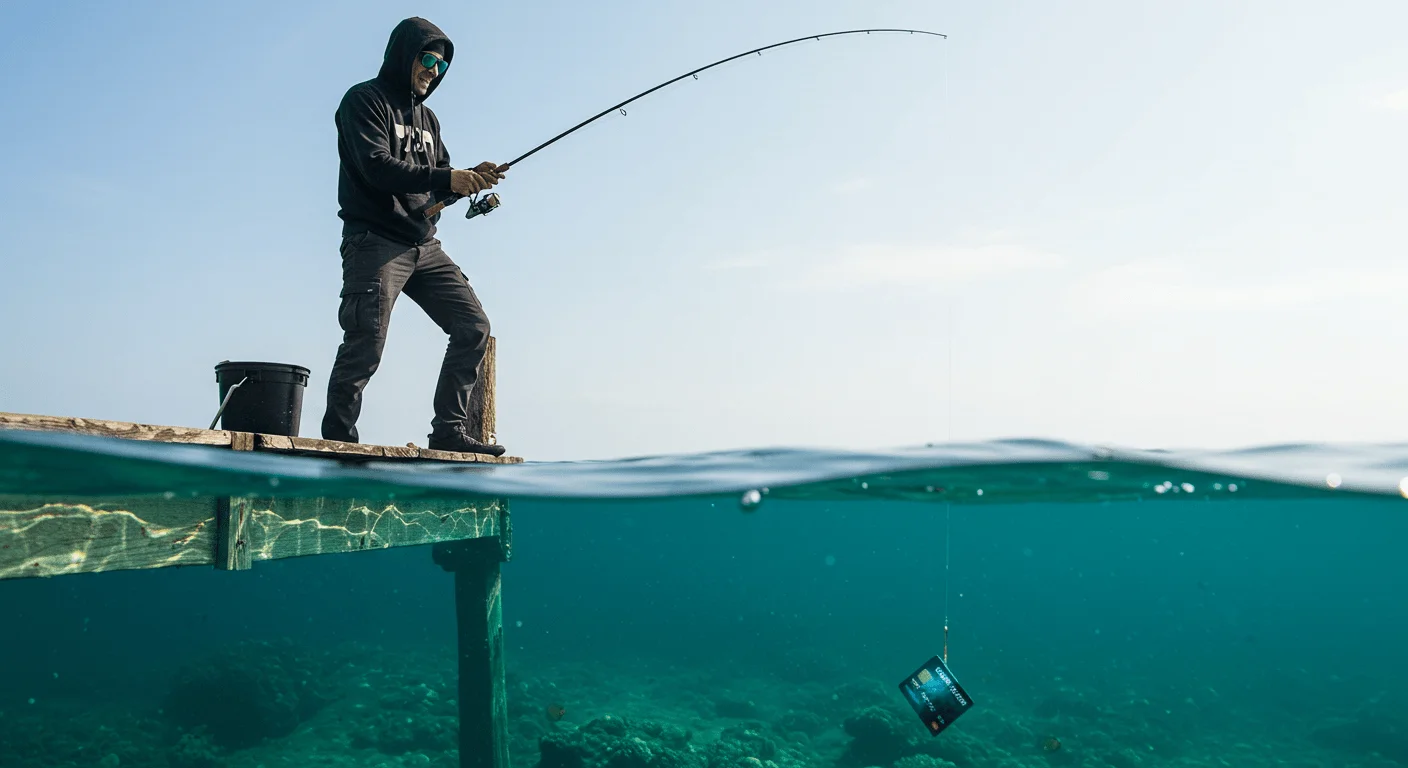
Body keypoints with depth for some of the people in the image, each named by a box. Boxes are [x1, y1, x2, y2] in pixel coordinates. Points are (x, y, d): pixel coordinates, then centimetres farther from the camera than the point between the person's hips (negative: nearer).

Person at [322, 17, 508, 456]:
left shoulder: (426, 118, 24)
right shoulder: (365, 100, 0)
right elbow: (377, 168, -16)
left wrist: (469, 179, -3)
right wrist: (445, 179, -23)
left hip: (425, 246, 8)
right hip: (376, 242, -8)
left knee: (473, 328, 0)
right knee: (365, 344, -16)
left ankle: (449, 432, 3)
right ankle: (337, 440, -4)